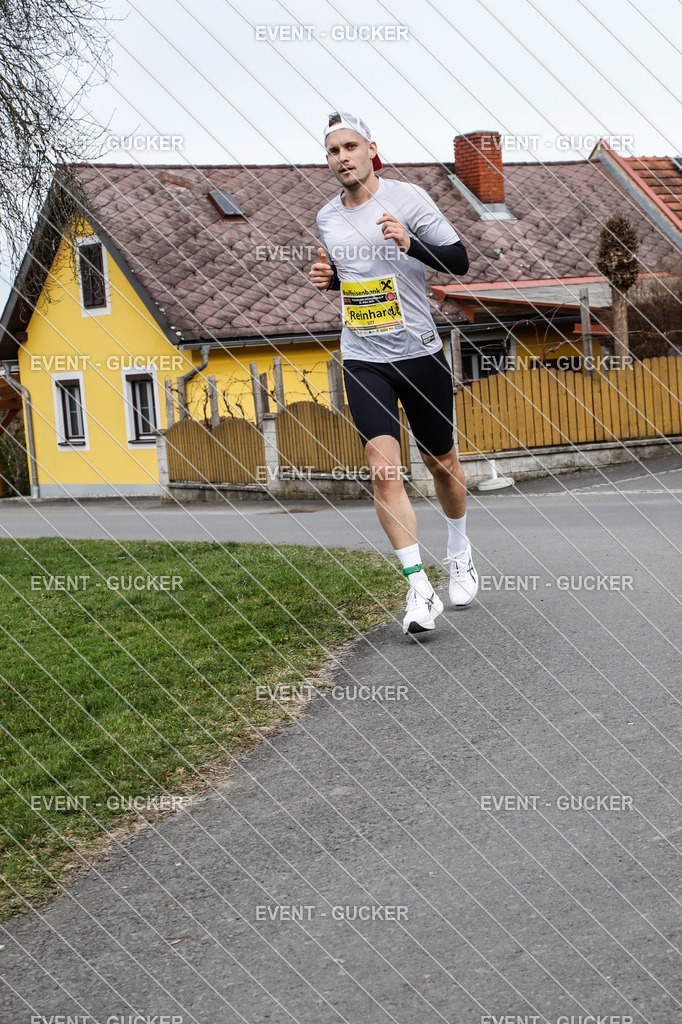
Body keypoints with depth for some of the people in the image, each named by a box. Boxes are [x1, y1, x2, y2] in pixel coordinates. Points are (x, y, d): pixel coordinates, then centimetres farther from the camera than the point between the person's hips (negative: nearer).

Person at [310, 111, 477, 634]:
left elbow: (459, 260, -8)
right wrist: (328, 278, 1)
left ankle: (459, 552, 40)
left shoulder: (408, 198, -7)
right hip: (363, 360, 2)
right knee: (384, 467, -15)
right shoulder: (327, 218, 7)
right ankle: (420, 588, -13)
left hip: (420, 353, -2)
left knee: (441, 463, 12)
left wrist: (410, 243, -25)